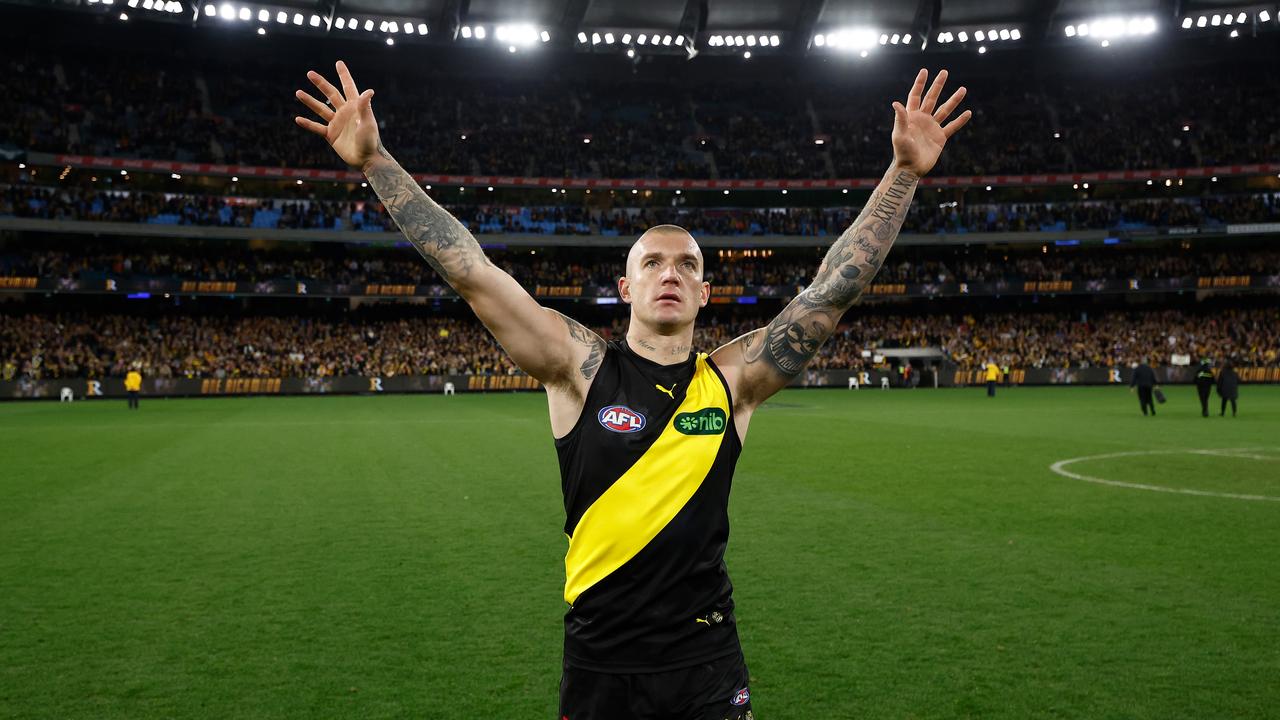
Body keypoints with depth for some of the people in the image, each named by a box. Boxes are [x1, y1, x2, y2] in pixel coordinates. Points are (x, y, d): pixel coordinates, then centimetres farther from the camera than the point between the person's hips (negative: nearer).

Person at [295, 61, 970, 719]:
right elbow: (470, 272, -12)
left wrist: (903, 174, -9)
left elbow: (833, 287, -6)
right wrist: (374, 160, -15)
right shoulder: (581, 367, -7)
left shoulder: (732, 379, -3)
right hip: (599, 665, -1)